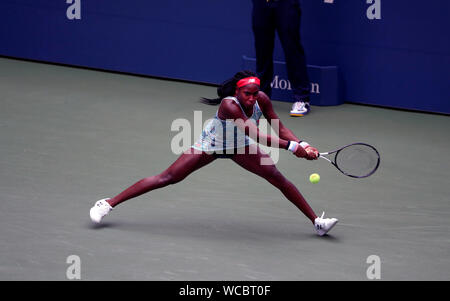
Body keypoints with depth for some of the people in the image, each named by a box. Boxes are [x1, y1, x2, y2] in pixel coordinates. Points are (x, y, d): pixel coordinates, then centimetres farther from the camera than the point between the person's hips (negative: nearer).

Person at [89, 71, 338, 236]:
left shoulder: (261, 99, -23)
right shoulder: (229, 105, -41)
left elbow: (280, 129, -13)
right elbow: (257, 136, -47)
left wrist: (302, 144, -29)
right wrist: (291, 147, -50)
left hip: (239, 146, 5)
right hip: (210, 145, -5)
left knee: (277, 177, -9)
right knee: (167, 178, -8)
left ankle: (317, 222, 1)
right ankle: (108, 204, 1)